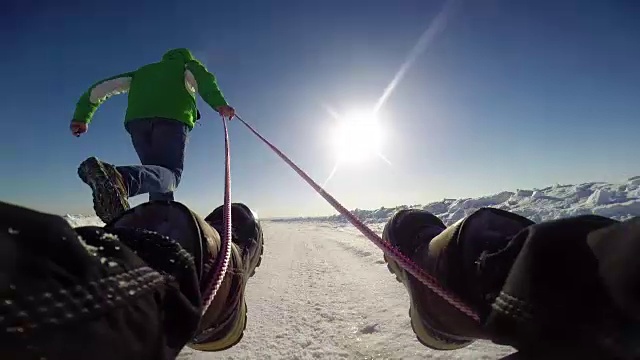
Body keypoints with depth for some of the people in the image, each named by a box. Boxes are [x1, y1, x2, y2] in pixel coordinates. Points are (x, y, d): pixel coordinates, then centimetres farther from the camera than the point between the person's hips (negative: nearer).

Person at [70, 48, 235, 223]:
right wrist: (219, 103, -15)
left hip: (137, 121, 4)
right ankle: (123, 178, -44)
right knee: (170, 174, -15)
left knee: (159, 178, 8)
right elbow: (203, 77, 2)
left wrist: (81, 117, 30)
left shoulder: (142, 73, 39)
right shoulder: (188, 67, 28)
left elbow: (102, 86, 31)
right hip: (172, 119, -4)